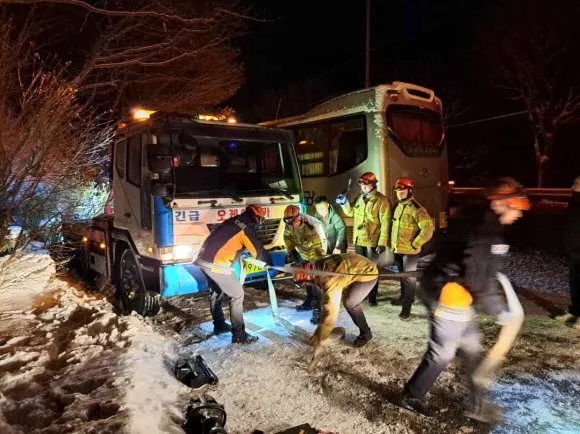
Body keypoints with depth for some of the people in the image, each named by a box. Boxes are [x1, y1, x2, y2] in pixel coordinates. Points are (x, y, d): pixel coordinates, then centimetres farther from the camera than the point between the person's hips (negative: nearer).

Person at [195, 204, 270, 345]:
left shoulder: (233, 221, 15)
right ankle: (239, 335, 6)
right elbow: (258, 251, -4)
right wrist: (269, 262, 13)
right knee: (237, 295, 2)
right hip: (217, 264, -9)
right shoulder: (247, 228, -8)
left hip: (204, 259, 9)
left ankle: (219, 326, 39)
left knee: (216, 293, 24)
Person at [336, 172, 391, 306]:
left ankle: (372, 296, 19)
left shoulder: (381, 200, -13)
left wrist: (382, 243, -21)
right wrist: (344, 203, 4)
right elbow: (351, 213, 23)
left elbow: (385, 223, -17)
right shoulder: (359, 198, 8)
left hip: (372, 241, -6)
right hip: (358, 240, 7)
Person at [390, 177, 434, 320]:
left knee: (409, 277, 0)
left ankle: (406, 307, 6)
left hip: (409, 250, -8)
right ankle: (404, 297, 39)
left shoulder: (415, 208, -17)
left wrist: (415, 244, -18)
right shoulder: (397, 206, 8)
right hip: (397, 249, 8)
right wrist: (392, 243, 16)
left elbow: (428, 228, -23)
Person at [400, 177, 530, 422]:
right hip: (449, 297, -10)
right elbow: (479, 281, -23)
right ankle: (411, 396, 28)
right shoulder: (485, 232, -23)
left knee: (471, 344, 20)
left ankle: (478, 403, 35)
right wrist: (500, 310, -12)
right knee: (441, 353, 8)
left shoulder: (471, 218, 7)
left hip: (440, 288, 10)